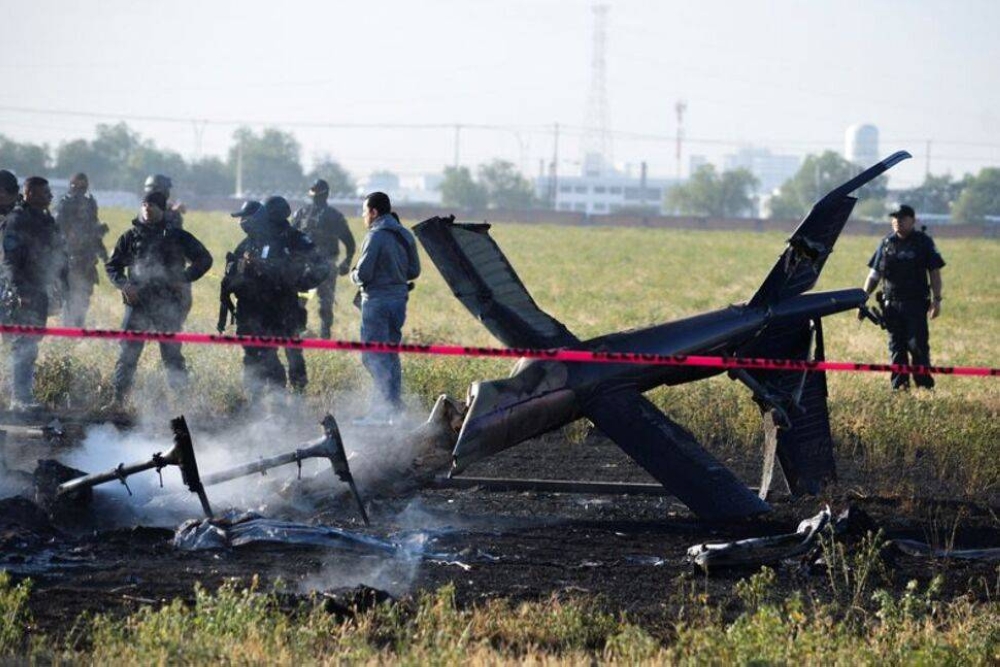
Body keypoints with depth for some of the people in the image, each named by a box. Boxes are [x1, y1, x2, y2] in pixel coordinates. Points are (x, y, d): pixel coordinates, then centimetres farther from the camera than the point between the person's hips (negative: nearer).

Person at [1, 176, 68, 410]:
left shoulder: (46, 220, 16)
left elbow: (58, 255, 23)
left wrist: (64, 284, 20)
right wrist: (19, 290, -24)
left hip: (39, 292, 9)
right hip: (22, 293, -9)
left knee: (30, 347, 12)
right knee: (23, 346, -11)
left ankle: (24, 396, 17)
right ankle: (20, 398, -11)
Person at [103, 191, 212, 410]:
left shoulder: (175, 236, 5)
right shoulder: (131, 237, 10)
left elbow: (204, 259, 10)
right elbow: (112, 265, 16)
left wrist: (184, 280, -2)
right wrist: (124, 285, -3)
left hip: (168, 304, -2)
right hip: (137, 302, 2)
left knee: (172, 354, 1)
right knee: (128, 353, -4)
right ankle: (118, 398, -3)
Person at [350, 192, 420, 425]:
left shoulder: (376, 236, -15)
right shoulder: (405, 235, 10)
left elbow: (363, 274, -18)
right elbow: (414, 271, 14)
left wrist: (354, 275, 3)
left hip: (377, 301, -8)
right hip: (399, 298, 8)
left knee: (373, 355, -5)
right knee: (391, 353, 16)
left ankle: (382, 410, -12)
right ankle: (395, 406, 18)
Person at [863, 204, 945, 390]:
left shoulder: (924, 242, 3)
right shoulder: (886, 243, 11)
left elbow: (934, 272, 1)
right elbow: (874, 274, 14)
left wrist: (936, 299, -8)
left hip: (916, 304, -4)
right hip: (891, 303, 4)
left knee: (918, 345, -9)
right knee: (896, 347, 5)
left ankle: (925, 384, -4)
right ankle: (899, 384, 10)